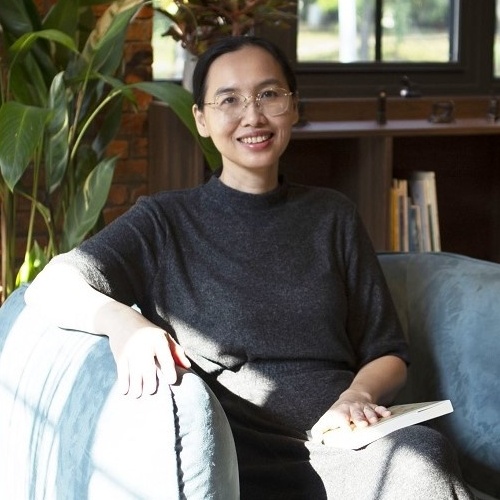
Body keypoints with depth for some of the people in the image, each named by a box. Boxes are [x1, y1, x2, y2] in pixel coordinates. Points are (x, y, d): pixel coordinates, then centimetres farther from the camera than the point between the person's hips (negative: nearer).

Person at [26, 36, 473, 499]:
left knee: (424, 452, -33)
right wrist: (121, 320, -24)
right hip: (235, 454, -2)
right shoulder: (166, 221, 11)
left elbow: (387, 355, 20)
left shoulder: (332, 216, 20)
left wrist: (357, 395, -3)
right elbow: (49, 287, -2)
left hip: (338, 446, 3)